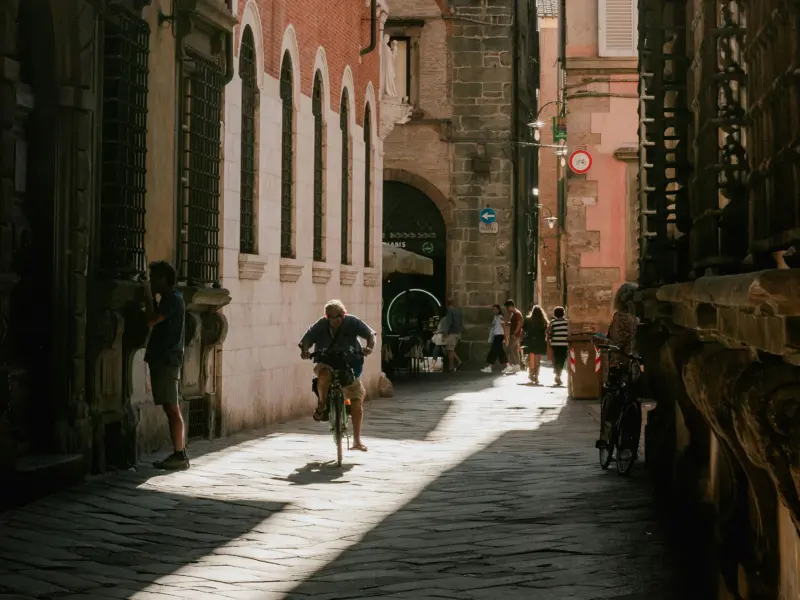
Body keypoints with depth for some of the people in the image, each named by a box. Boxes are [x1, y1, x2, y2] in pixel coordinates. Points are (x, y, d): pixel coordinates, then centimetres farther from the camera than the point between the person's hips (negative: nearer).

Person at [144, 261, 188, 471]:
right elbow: (156, 323, 21)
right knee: (171, 409, 9)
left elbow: (151, 321, -20)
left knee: (172, 408, -9)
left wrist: (148, 296, -8)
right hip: (164, 359, 10)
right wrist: (151, 299, 15)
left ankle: (179, 455, -9)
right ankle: (178, 454, 10)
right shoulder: (170, 299, 19)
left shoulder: (172, 299, -12)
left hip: (167, 360, -10)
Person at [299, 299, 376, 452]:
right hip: (326, 363, -1)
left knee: (357, 402, -4)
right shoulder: (320, 326, -8)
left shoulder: (352, 322, -7)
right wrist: (304, 350, -34)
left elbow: (370, 334, -9)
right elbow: (306, 340, -11)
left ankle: (357, 441, 9)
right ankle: (322, 404, -11)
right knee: (324, 375, -39)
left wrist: (369, 347, -29)